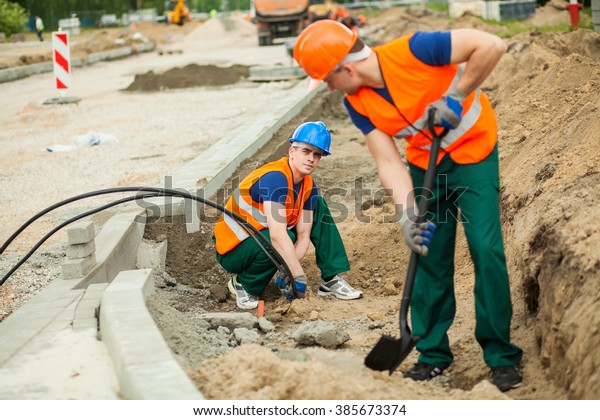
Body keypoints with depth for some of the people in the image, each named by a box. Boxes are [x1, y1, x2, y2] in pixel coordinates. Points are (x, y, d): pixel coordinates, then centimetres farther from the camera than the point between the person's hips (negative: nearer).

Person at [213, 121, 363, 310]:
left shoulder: (309, 186, -2)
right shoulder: (275, 177, -28)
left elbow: (303, 236, -5)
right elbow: (277, 235, -37)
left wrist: (288, 272, -20)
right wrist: (299, 276, -35)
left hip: (261, 237, 8)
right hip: (233, 250, -8)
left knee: (319, 206, 2)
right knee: (285, 240, -37)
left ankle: (332, 280, 0)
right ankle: (243, 285, -10)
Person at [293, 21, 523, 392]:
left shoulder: (413, 51, -30)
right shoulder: (358, 104, -11)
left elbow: (492, 45, -30)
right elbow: (389, 163, -12)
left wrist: (454, 97, -25)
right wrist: (407, 215, -25)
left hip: (473, 154, -5)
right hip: (426, 163, 5)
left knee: (487, 250, -10)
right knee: (429, 256, 4)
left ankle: (502, 356, 2)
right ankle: (434, 353, 18)